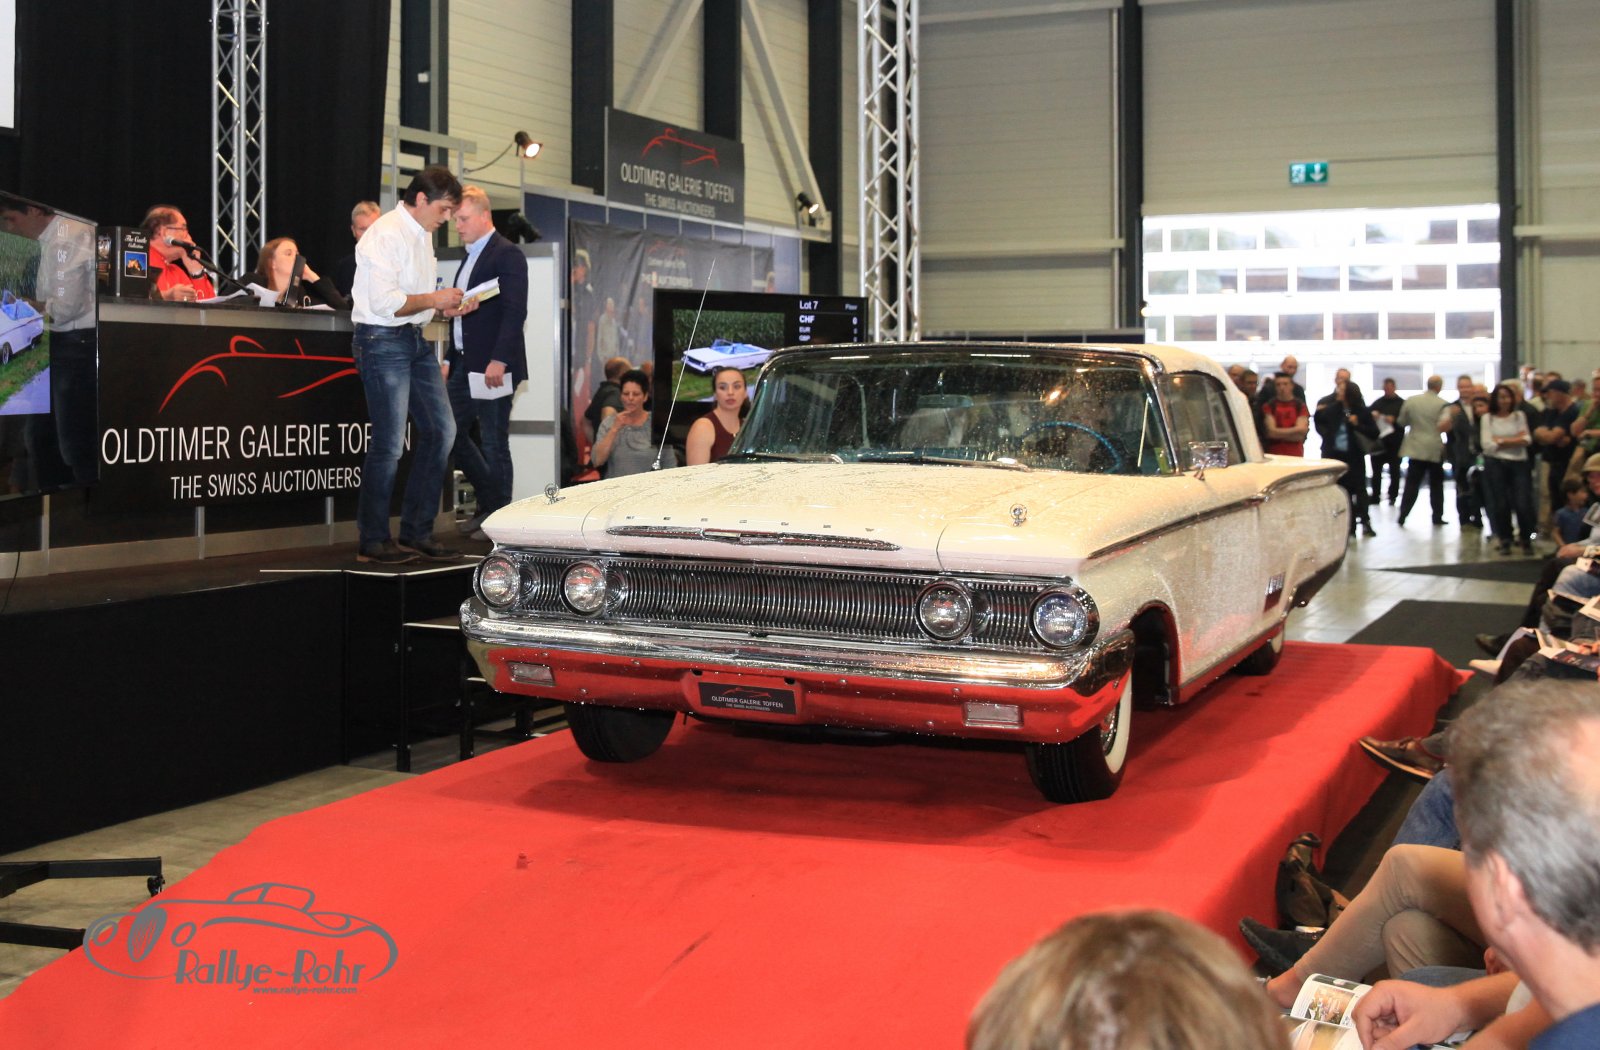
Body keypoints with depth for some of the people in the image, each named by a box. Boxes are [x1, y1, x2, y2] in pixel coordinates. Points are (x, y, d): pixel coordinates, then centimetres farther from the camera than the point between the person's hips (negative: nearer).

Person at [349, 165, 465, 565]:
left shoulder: (423, 234, 16)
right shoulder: (386, 234, -15)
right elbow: (385, 303, -22)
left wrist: (446, 305, 8)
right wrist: (434, 299, -14)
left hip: (416, 340, 10)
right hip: (383, 341, -10)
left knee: (440, 430, 7)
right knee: (389, 442, -8)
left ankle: (417, 532, 16)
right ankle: (372, 542, 3)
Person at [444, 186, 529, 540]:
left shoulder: (507, 255, -9)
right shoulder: (470, 257, 19)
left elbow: (514, 311, -18)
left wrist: (499, 361, -24)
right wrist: (450, 359, 18)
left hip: (492, 367, -9)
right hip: (465, 364, 9)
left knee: (494, 443, -3)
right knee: (451, 431, 9)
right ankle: (489, 502, 22)